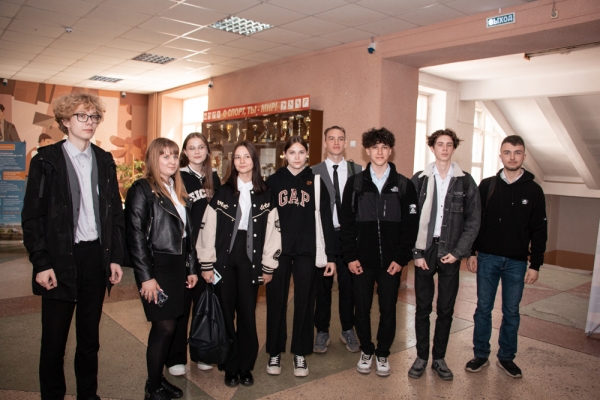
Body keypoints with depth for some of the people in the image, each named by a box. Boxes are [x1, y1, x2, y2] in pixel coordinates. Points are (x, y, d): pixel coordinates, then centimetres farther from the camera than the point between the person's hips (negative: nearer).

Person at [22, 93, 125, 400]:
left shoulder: (104, 160, 8)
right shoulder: (46, 160, -3)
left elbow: (115, 212, 9)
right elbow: (32, 216, -5)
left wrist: (116, 257, 4)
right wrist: (41, 263, -11)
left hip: (97, 257, 4)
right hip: (61, 259, -3)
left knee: (90, 337, 15)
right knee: (54, 340, 7)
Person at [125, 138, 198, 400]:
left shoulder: (178, 191, 14)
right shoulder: (142, 190, -8)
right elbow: (135, 236, -14)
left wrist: (191, 268, 13)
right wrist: (146, 277, -17)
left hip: (178, 265, 7)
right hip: (156, 266, -7)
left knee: (167, 325, 11)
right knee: (165, 326, -4)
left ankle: (158, 378, 26)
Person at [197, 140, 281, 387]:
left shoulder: (265, 195, 5)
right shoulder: (222, 193, 3)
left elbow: (271, 231, 4)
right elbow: (208, 229, 0)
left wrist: (268, 266, 1)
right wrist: (207, 264, -4)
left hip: (250, 260, 0)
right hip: (224, 259, 0)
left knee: (247, 315, 4)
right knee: (226, 314, 6)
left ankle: (245, 367, 21)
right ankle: (230, 368, 21)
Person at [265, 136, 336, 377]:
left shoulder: (316, 182, 4)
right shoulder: (274, 181, 5)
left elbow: (325, 219, 1)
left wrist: (330, 255, -3)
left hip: (306, 250, 0)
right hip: (278, 249, 1)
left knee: (304, 301, 7)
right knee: (276, 301, 6)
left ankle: (300, 353, 22)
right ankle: (274, 352, 22)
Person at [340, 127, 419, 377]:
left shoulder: (404, 185, 2)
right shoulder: (355, 183, 2)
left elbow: (410, 225, 0)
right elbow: (346, 222, 1)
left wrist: (402, 258, -6)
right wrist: (350, 256, -5)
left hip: (391, 261, 0)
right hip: (362, 260, 0)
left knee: (388, 310, 8)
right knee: (362, 308, 9)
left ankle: (382, 353, 28)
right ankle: (366, 350, 30)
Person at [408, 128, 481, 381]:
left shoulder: (465, 182, 2)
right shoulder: (419, 180, 1)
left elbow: (473, 220, 1)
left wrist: (457, 252, -6)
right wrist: (415, 252, -7)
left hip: (450, 252, 1)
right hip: (424, 249, 0)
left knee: (446, 309, 9)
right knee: (423, 308, 7)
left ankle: (439, 358, 24)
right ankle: (421, 356, 22)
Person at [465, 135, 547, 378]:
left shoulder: (533, 190, 2)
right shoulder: (487, 186, 2)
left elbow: (539, 230, 2)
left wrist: (535, 264, -2)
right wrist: (471, 252, -2)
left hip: (517, 262, 0)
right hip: (487, 258, 0)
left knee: (511, 311, 10)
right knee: (483, 308, 7)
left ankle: (506, 356, 26)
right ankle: (481, 355, 21)